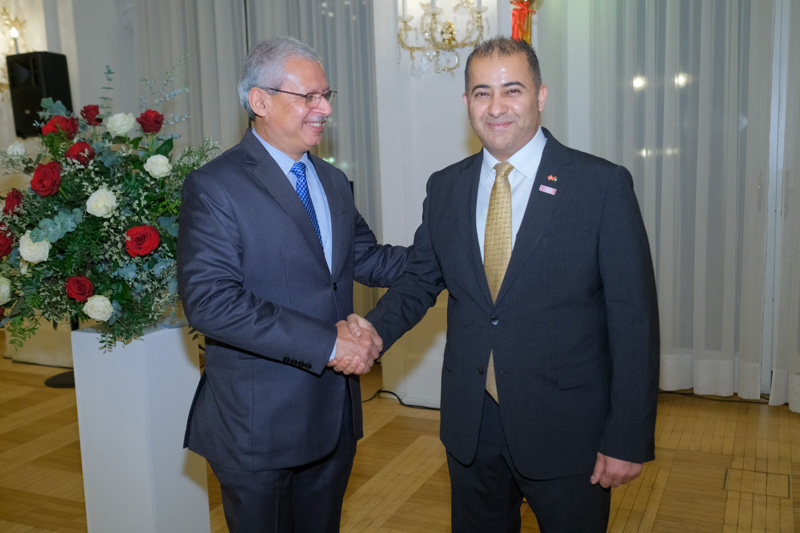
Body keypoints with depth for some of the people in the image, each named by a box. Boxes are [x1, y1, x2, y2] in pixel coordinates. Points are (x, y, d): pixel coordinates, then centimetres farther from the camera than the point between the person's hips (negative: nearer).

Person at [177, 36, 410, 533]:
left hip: (335, 412, 7)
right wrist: (326, 343, -25)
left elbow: (366, 259, 12)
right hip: (258, 422, -6)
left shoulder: (333, 181, 10)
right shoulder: (214, 187, -15)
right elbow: (210, 301, -23)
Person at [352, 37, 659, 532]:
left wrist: (628, 439, -11)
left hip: (567, 429, -3)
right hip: (470, 426, 4)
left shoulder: (604, 185, -10)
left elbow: (634, 318, -11)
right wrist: (376, 328, -10)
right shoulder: (445, 188, 3)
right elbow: (420, 280, 11)